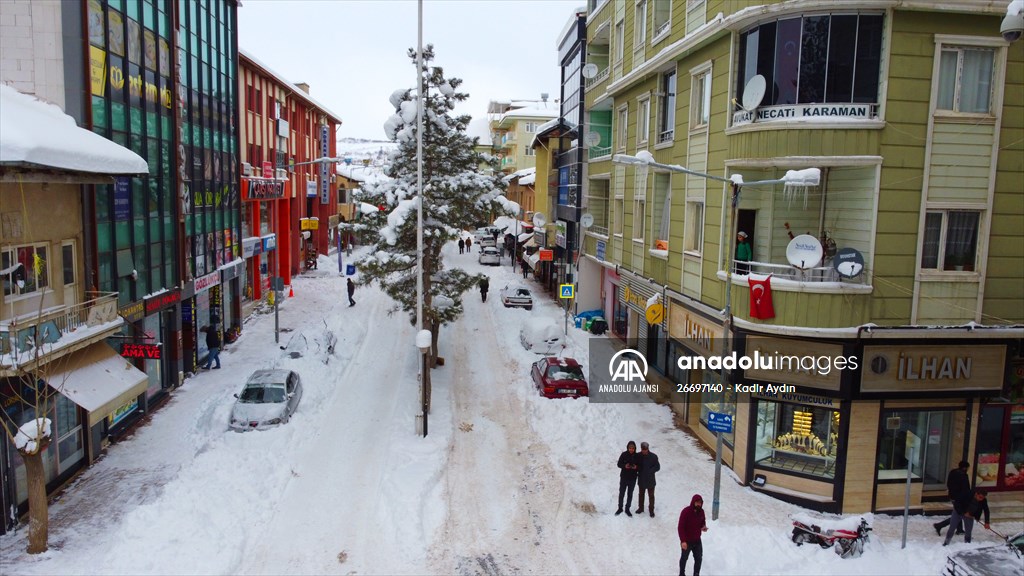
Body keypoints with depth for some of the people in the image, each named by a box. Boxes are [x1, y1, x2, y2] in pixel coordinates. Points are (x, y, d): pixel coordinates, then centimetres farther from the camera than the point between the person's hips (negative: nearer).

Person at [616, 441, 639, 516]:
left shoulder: (637, 456, -9)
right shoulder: (624, 454, -12)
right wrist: (624, 466, -26)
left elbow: (640, 466, -1)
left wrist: (636, 467, -23)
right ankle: (620, 508, 29)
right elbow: (619, 464, -6)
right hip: (624, 478, -1)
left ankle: (627, 509, 29)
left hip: (633, 479, 1)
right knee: (621, 493, 11)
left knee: (630, 494, 14)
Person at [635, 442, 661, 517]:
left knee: (651, 495, 10)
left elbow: (657, 467, -9)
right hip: (641, 479, 2)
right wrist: (637, 470, -12)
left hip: (650, 480, -2)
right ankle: (641, 508, 36)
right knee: (641, 494, 19)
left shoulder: (653, 456, -15)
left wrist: (649, 471, -21)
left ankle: (651, 510, 25)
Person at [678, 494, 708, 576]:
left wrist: (704, 527, -10)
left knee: (699, 558, 15)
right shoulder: (686, 512, -26)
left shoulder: (701, 511, -6)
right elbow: (680, 527, -24)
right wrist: (683, 541, -29)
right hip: (687, 541, -5)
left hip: (697, 540, 5)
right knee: (684, 558, 17)